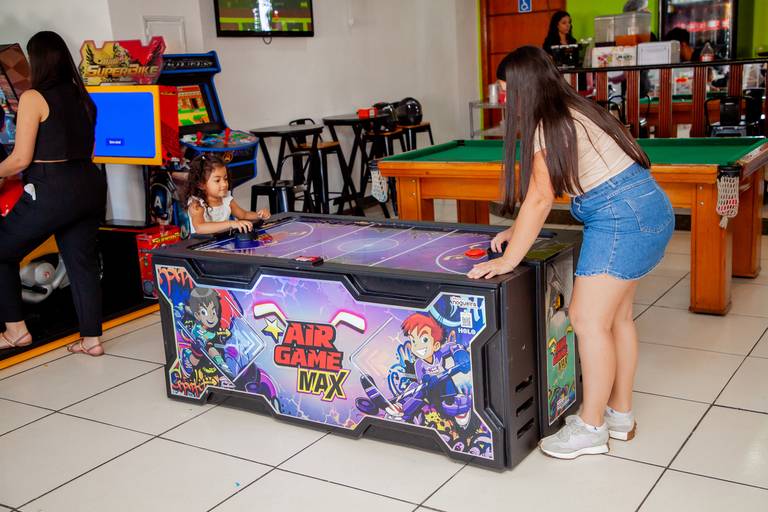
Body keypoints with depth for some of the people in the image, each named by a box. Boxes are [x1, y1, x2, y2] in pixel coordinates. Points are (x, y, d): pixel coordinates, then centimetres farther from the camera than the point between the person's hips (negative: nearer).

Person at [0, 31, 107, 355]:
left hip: (52, 191, -7)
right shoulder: (81, 97, 12)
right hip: (89, 185, 7)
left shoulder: (33, 98, -8)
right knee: (83, 262, 14)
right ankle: (92, 339, 18)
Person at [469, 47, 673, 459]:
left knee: (588, 318, -5)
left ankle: (590, 429, 5)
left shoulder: (550, 124, -14)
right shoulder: (570, 110, 15)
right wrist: (517, 231, 15)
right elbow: (549, 192, 17)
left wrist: (509, 260, -15)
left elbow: (540, 199, -18)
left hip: (623, 218, -10)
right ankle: (620, 415, 24)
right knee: (617, 316, 14)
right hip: (646, 209, 10)